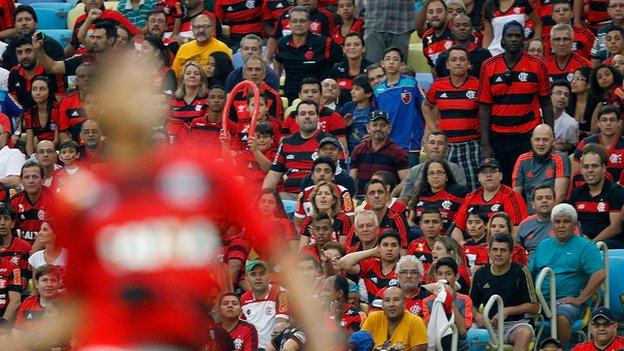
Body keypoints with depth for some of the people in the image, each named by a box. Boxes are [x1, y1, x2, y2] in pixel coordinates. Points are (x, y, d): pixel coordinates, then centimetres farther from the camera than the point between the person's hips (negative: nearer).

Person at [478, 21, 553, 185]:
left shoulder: (537, 66, 1)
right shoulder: (489, 67, 3)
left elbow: (546, 104, 6)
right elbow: (484, 108, 3)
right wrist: (485, 144, -3)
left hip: (528, 136, -1)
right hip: (498, 137, 1)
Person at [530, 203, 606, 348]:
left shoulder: (585, 246, 2)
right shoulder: (543, 245, 21)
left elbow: (600, 275, -10)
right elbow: (530, 272, 23)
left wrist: (580, 299, -13)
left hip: (568, 301, -5)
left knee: (562, 318, -37)